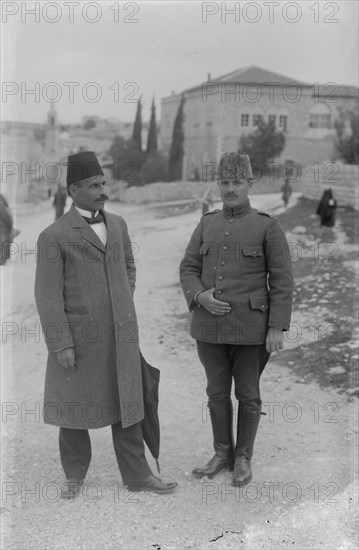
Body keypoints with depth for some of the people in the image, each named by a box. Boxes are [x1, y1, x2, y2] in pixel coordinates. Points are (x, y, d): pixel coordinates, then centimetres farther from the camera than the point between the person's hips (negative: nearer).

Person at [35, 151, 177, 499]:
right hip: (78, 336, -4)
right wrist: (60, 345, -16)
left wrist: (124, 309, 9)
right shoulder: (53, 237, -10)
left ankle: (136, 474, 19)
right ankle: (75, 474, 28)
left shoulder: (117, 224, 6)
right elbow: (48, 295, -12)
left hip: (121, 334, 4)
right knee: (73, 403, 10)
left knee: (126, 403, 9)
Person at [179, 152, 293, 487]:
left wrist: (277, 327, -12)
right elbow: (188, 269, 7)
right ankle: (222, 454, 31)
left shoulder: (268, 226, -5)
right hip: (209, 326, 4)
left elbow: (281, 280, -7)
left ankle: (243, 459, 26)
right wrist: (199, 296, -13)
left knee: (248, 394, 9)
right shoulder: (207, 224, 7)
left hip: (250, 328, -4)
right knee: (217, 392, 14)